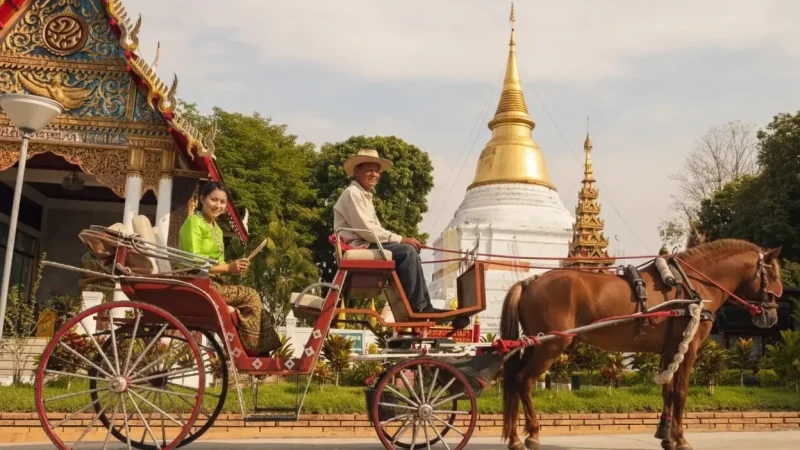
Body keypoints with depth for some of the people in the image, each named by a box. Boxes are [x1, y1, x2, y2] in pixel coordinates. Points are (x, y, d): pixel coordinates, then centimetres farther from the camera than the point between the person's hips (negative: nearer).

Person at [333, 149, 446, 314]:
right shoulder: (352, 193, -9)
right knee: (407, 251, -23)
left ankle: (422, 305, -1)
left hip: (365, 247, 10)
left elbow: (373, 231, 15)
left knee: (410, 250, 6)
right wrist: (401, 239, -15)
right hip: (358, 248, -10)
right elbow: (366, 230, -19)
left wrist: (402, 240, 0)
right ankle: (419, 307, -19)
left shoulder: (365, 196, 23)